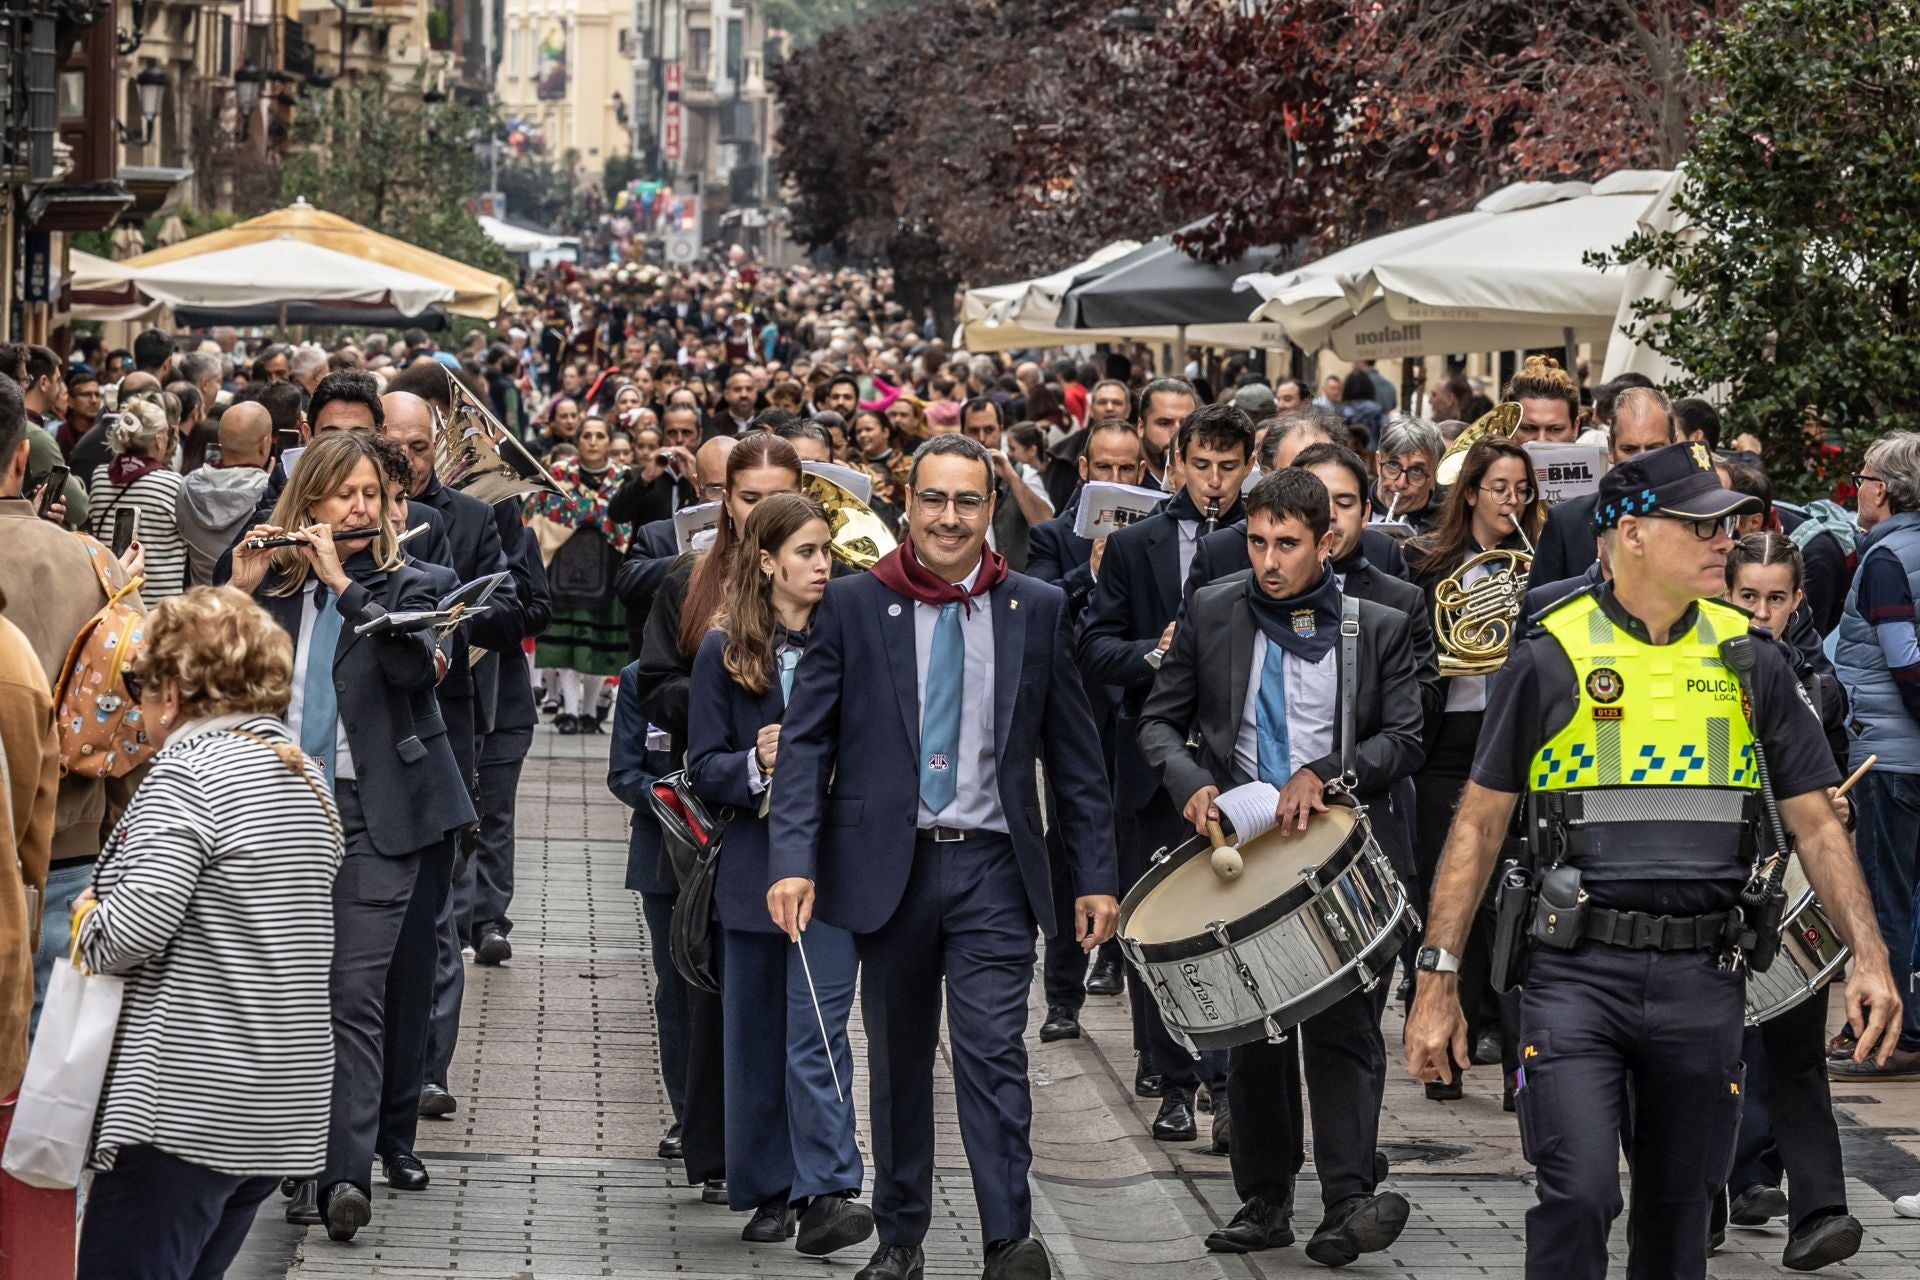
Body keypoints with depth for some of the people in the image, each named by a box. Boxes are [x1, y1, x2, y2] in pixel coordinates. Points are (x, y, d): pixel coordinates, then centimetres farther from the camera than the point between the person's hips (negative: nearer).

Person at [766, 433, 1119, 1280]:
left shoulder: (1038, 610, 4)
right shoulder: (852, 605, 1)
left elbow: (1074, 755, 8)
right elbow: (806, 740, -1)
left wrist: (1097, 876, 4)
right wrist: (792, 858, -12)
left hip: (992, 867, -1)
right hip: (889, 862, 1)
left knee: (993, 1049, -12)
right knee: (898, 1060, 10)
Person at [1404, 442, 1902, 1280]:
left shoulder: (1749, 663, 7)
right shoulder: (1552, 656, -2)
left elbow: (1815, 824, 8)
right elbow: (1480, 824, 2)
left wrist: (1868, 953, -6)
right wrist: (1437, 980, -2)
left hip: (1703, 981, 3)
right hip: (1577, 971, -3)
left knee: (1679, 1212, 11)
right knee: (1578, 1195, -16)